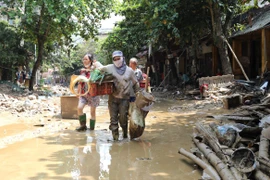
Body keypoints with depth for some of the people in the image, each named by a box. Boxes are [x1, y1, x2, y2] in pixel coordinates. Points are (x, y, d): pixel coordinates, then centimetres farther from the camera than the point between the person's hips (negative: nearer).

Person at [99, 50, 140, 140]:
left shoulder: (129, 70, 2)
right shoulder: (109, 68, 1)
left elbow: (135, 83, 12)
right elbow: (99, 70, 17)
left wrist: (137, 94, 11)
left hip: (124, 98, -1)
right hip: (113, 98, 1)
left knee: (123, 118, -4)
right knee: (113, 118, 1)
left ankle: (125, 133, 20)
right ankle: (115, 135, 9)